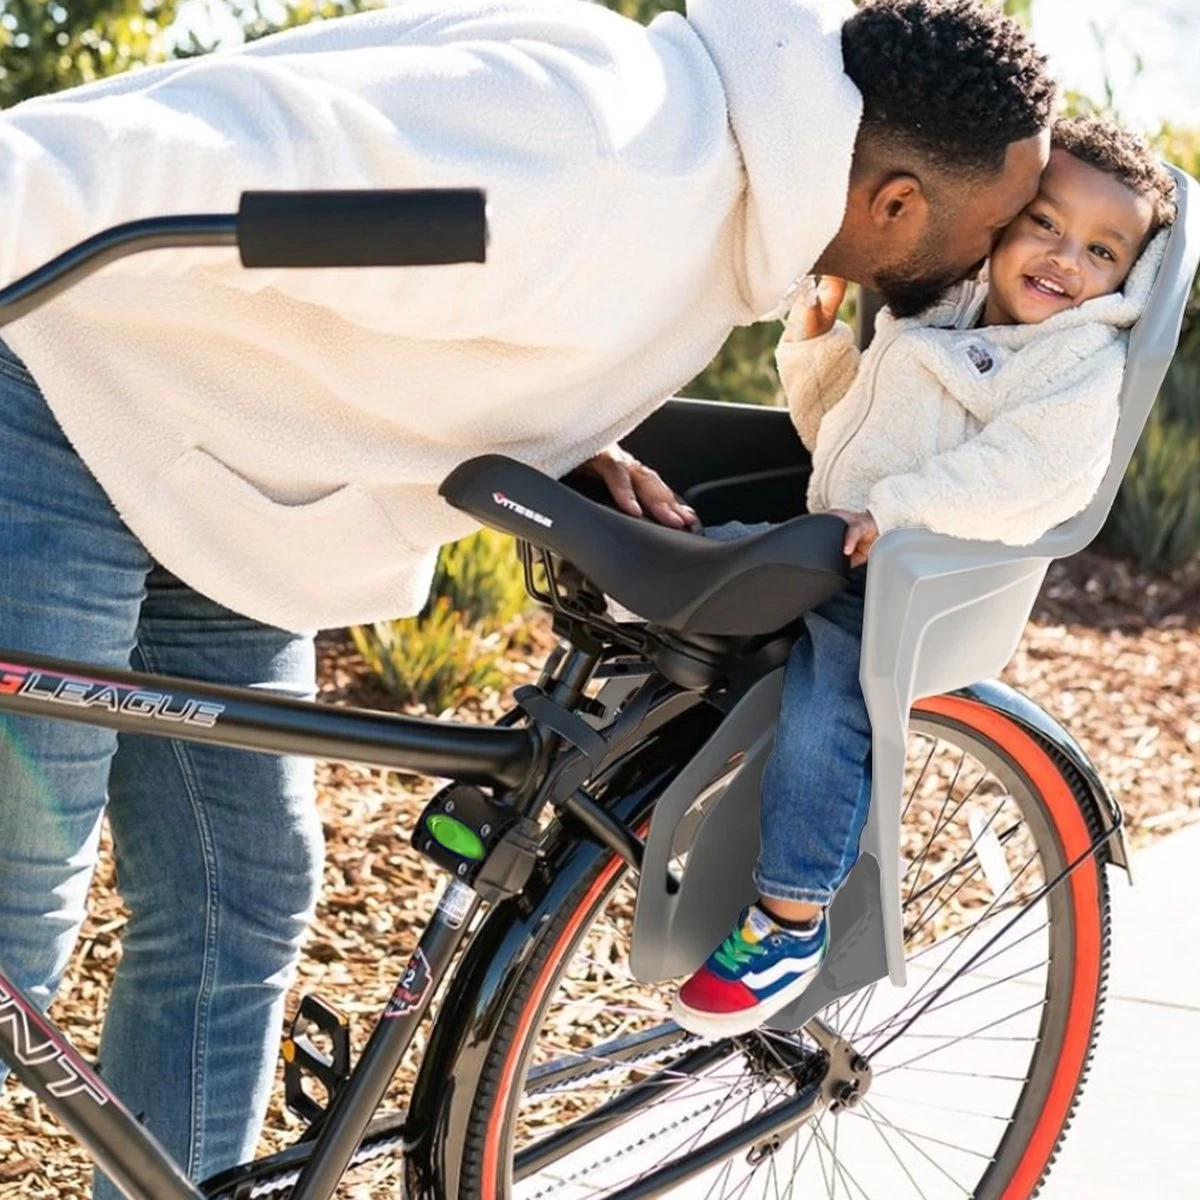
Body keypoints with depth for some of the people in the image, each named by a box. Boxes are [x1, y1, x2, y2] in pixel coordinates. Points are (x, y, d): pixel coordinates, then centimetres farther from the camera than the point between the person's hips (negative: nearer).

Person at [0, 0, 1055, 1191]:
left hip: (218, 489, 9)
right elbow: (220, 162, -35)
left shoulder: (725, 195, 1)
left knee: (241, 904, 10)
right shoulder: (592, 155, -30)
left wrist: (582, 448, -2)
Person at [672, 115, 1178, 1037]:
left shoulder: (1085, 363, -2)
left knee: (824, 714, -30)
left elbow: (1034, 468, -22)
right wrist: (820, 328, 11)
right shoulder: (928, 320, 20)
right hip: (825, 545, 8)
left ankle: (790, 923, -17)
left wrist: (897, 507, -31)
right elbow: (829, 421, 28)